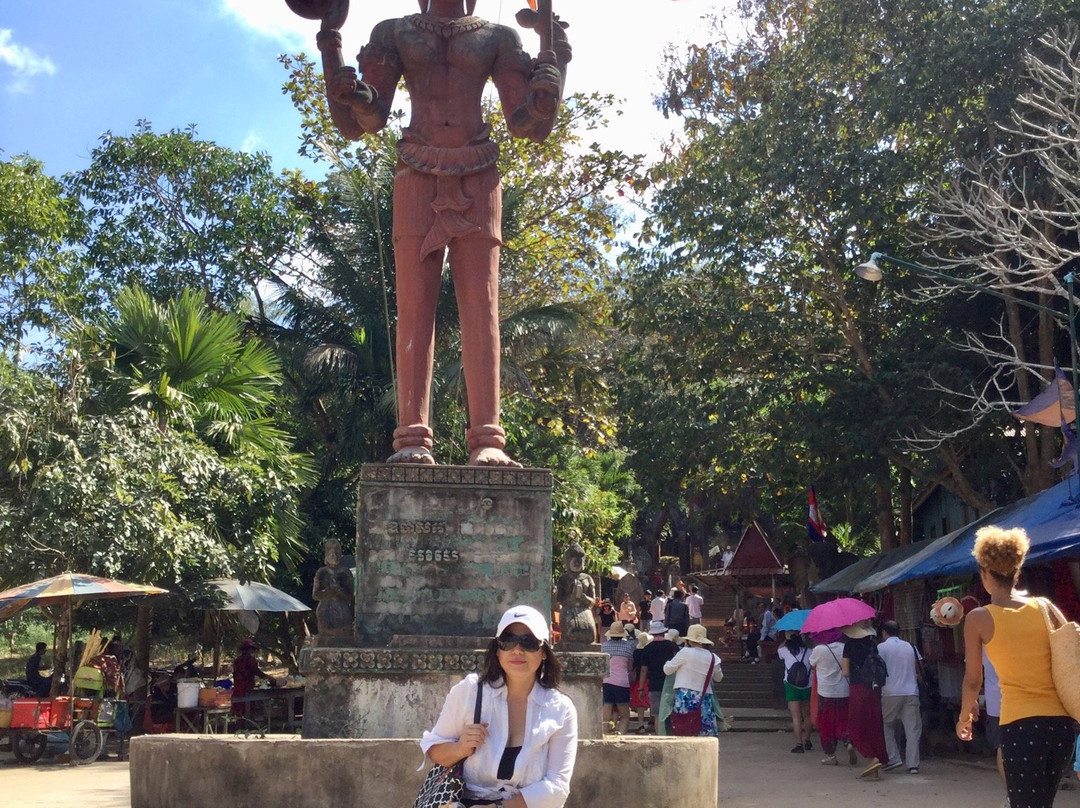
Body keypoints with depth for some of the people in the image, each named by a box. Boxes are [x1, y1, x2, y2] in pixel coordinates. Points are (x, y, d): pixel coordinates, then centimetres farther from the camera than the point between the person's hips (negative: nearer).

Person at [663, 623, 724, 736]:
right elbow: (718, 678, 22)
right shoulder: (713, 658, 5)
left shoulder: (685, 652, -8)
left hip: (685, 698, -4)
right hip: (705, 699, 4)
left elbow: (667, 670, 0)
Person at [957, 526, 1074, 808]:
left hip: (1021, 724, -5)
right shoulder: (1044, 608, 5)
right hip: (1062, 721, 5)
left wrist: (965, 716, 18)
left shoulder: (978, 619, -3)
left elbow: (973, 680, 2)